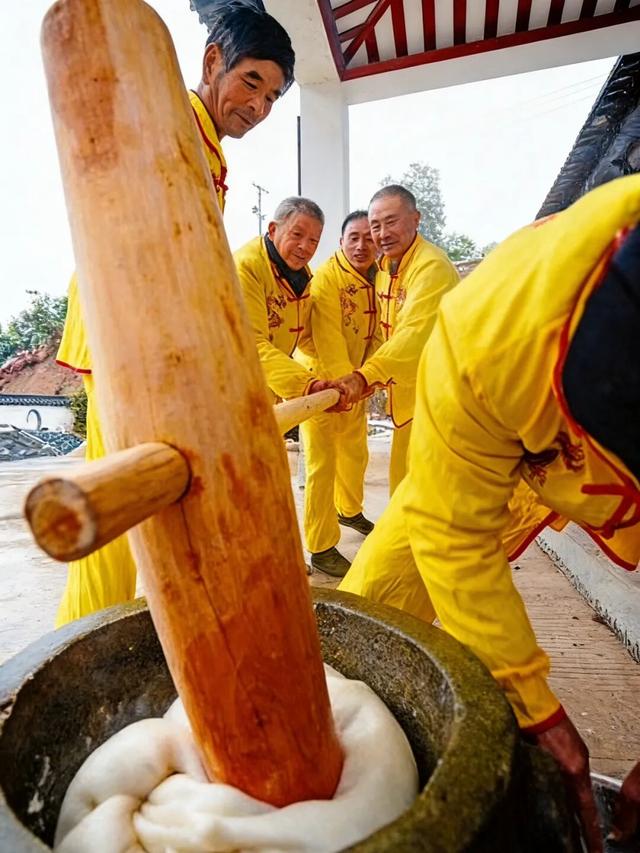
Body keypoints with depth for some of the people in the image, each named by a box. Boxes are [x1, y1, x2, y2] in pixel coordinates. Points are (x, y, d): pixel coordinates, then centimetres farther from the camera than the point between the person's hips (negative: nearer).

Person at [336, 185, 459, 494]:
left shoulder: (432, 266, -19)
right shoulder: (384, 267, 10)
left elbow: (414, 334, -32)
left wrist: (363, 376, -42)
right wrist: (370, 379, 6)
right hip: (407, 395, 8)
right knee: (403, 481, 18)